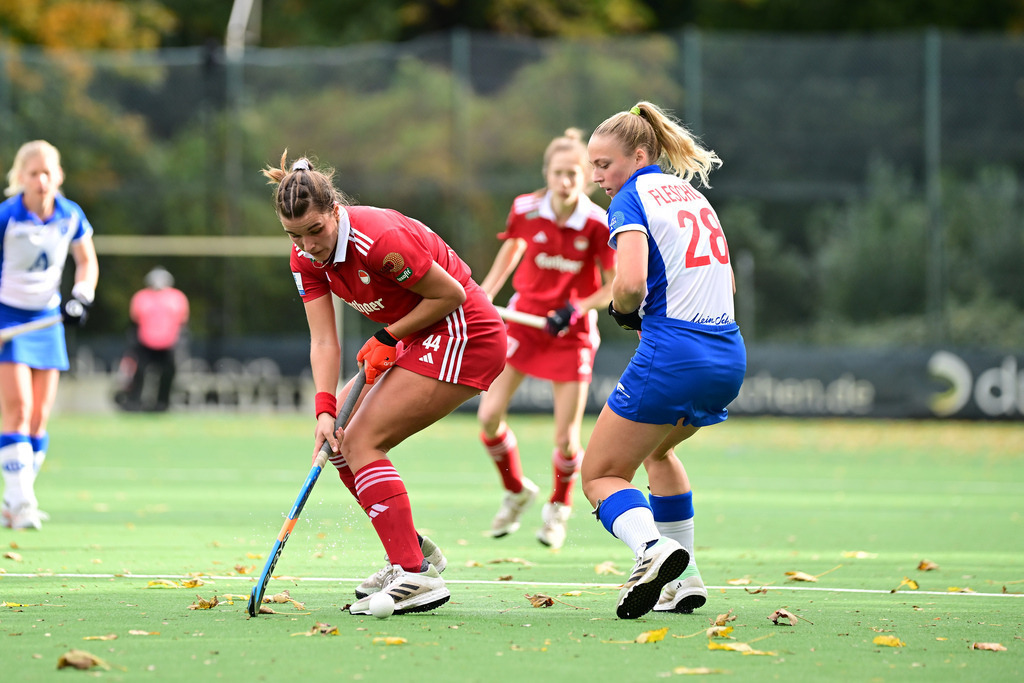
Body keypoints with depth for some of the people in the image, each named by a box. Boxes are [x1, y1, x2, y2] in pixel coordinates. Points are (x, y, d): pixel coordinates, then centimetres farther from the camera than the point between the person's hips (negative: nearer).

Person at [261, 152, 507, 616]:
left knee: (361, 441, -16)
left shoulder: (378, 239, -28)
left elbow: (449, 292, -18)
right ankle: (415, 552, 16)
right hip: (421, 342, 9)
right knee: (339, 442, 5)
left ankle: (417, 577, -22)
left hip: (465, 336, -9)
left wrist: (388, 338, -14)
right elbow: (323, 341, -7)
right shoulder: (307, 258, -3)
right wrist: (325, 410, -20)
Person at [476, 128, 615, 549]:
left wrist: (578, 309, -26)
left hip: (572, 332, -2)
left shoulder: (599, 224, -18)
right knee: (489, 416, -6)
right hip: (524, 320, 2)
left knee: (565, 441, -3)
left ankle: (559, 507, 29)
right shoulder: (526, 210, -11)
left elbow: (615, 288, -11)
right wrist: (483, 296, 11)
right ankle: (516, 491, 23)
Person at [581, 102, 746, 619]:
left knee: (600, 475, 3)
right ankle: (683, 581, 27)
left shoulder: (632, 199, -6)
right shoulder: (693, 194, 19)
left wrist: (622, 310, 0)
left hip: (671, 357, -8)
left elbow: (631, 282, -22)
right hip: (728, 358, 8)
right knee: (656, 447, 33)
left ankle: (652, 548, -27)